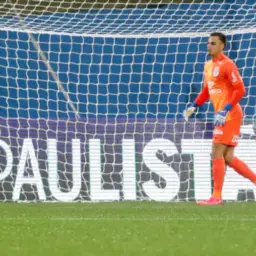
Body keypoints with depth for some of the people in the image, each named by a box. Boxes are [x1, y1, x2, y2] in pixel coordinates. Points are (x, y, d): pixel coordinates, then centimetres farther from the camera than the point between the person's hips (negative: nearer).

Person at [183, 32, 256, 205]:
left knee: (217, 153, -10)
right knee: (228, 158, 8)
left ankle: (217, 197, -7)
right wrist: (194, 106, 11)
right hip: (222, 115, 9)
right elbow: (206, 91, 25)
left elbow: (240, 90, -17)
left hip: (230, 115, -9)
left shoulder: (227, 65, -12)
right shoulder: (208, 65, 16)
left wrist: (225, 110, -24)